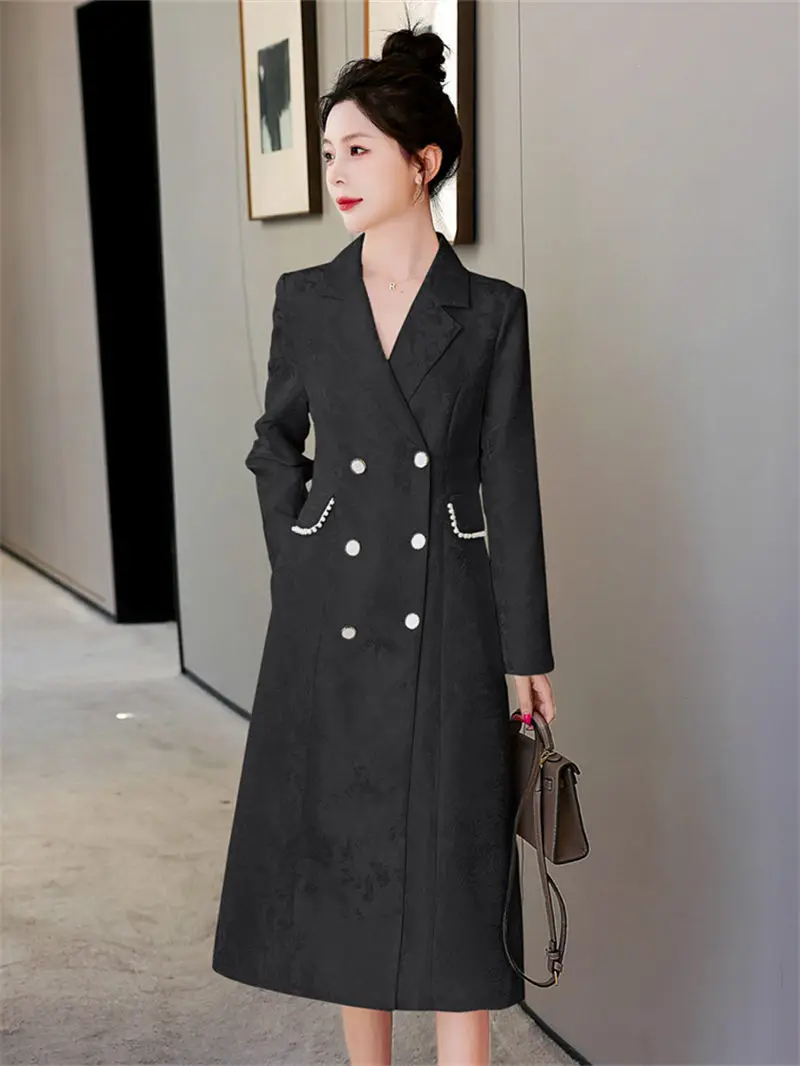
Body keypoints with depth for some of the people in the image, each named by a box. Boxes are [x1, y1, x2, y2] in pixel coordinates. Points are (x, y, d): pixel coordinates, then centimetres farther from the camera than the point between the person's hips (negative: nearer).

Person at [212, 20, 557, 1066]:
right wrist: (294, 556, 5)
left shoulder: (491, 310, -3)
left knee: (453, 866, 2)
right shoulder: (306, 298, 3)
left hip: (446, 625, -2)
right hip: (331, 619, 3)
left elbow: (511, 484, -2)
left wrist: (527, 653, -2)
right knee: (343, 854, 11)